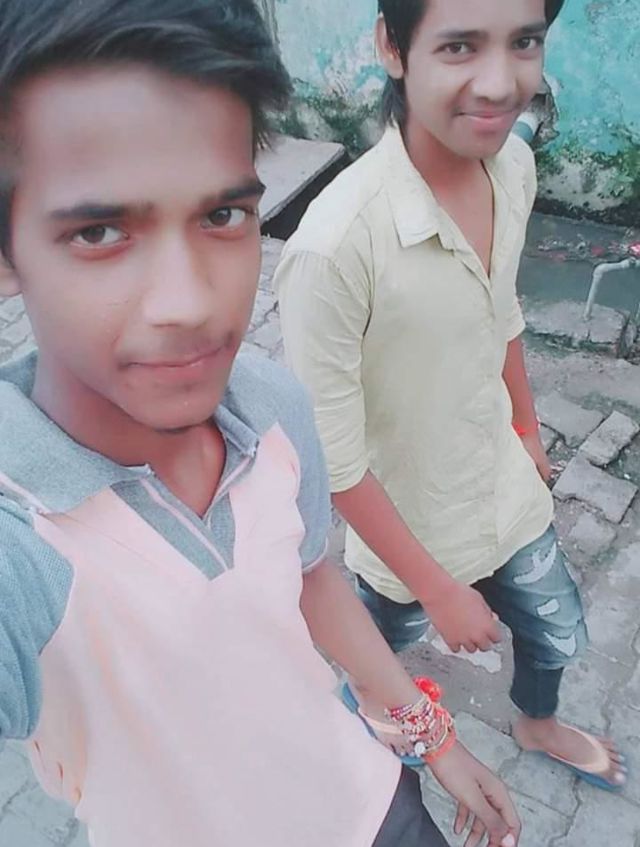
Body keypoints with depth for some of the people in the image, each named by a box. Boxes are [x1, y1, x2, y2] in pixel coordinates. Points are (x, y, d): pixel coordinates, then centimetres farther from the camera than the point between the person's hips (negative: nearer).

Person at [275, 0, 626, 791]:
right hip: (402, 522, -5)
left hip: (505, 488, 6)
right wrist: (438, 589, -17)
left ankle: (537, 724, 64)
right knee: (383, 639, 28)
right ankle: (367, 695, 65)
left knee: (558, 635, 28)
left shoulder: (514, 164, -14)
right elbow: (332, 461, -26)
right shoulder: (335, 243, -36)